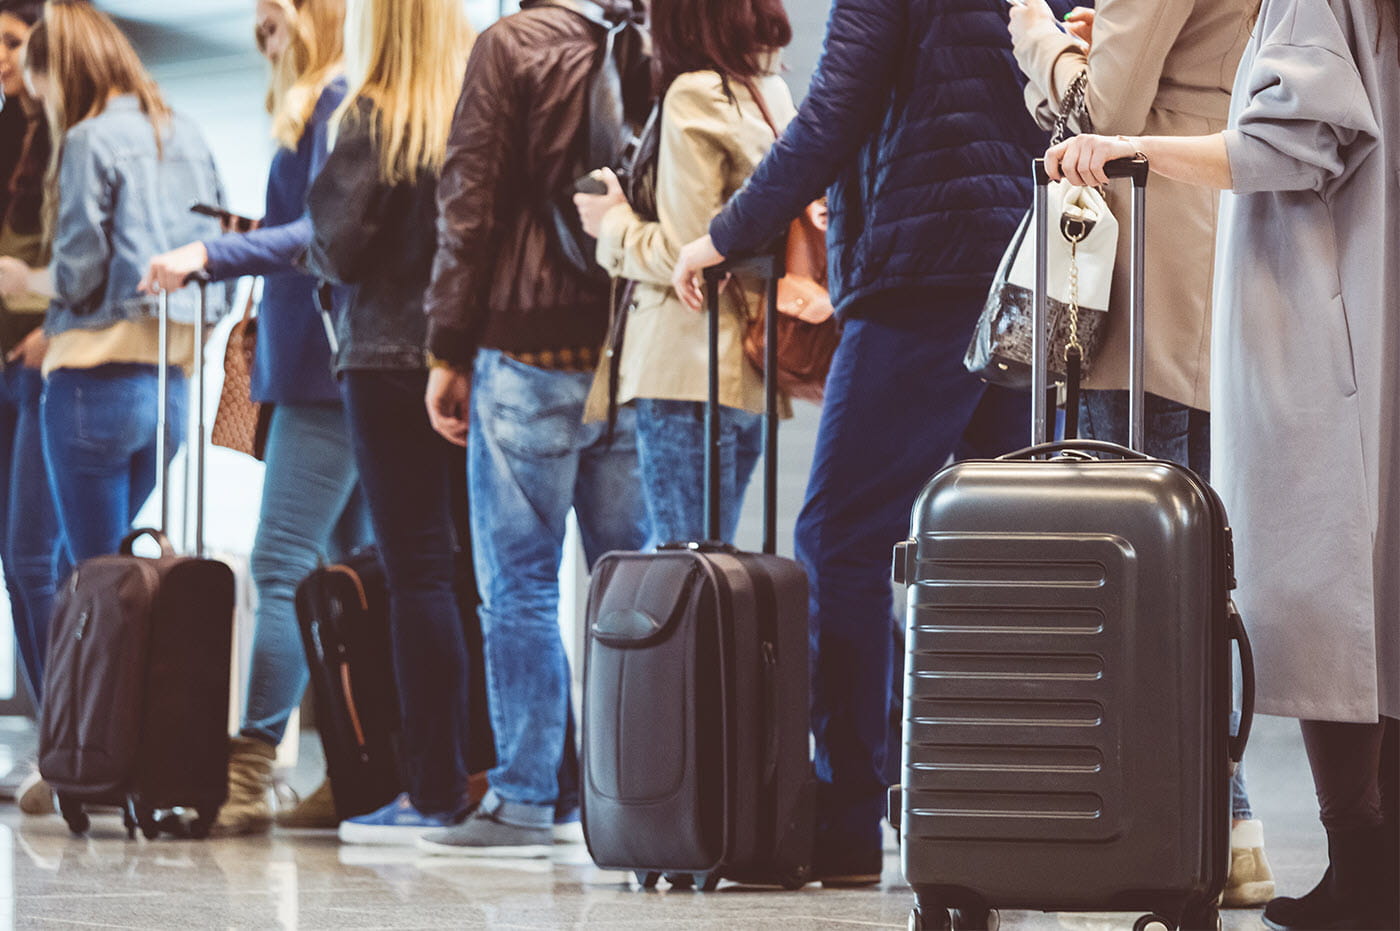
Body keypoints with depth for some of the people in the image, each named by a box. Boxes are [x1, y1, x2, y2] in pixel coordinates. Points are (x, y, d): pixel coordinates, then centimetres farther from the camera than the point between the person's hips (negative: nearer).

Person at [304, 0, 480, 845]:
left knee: (418, 570, -4)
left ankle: (436, 791, -6)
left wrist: (313, 253, 11)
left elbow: (338, 249, -10)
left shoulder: (373, 119, -8)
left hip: (391, 357, -5)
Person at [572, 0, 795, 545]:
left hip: (688, 369, -8)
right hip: (750, 374, 8)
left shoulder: (695, 97, -11)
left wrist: (613, 223, 3)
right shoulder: (774, 95, 11)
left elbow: (684, 251, -15)